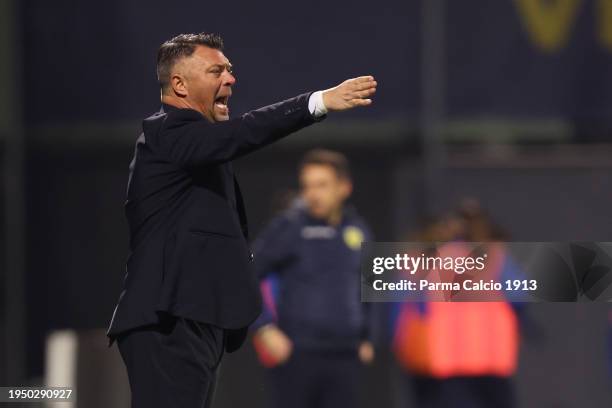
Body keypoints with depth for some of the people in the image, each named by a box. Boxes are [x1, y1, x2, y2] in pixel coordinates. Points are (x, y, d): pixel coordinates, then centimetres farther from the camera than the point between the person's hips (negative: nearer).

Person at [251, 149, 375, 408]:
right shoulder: (289, 228, -6)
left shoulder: (358, 231, 10)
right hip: (295, 355, -5)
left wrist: (364, 337, 19)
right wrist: (264, 328, -14)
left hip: (345, 356, 5)